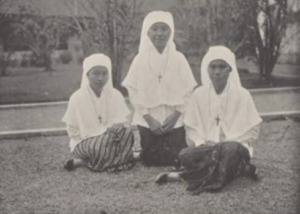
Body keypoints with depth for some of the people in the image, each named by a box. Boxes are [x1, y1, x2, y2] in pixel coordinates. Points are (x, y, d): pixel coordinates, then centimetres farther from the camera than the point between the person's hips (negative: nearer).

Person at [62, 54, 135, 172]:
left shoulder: (115, 95, -1)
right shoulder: (77, 98, -10)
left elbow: (121, 122, 2)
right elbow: (73, 131, -7)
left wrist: (118, 127, -25)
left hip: (108, 139, 5)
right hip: (84, 142, -4)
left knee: (126, 133, -27)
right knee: (103, 144, -37)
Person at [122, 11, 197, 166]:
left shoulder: (178, 58, 0)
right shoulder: (140, 60, -1)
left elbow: (188, 90, 0)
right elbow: (133, 92, -2)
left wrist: (175, 115, -10)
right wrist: (148, 118, -9)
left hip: (175, 122, 0)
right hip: (148, 122, 0)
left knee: (175, 162, -8)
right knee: (150, 162, 1)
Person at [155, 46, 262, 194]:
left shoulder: (242, 94, -5)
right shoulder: (199, 94, 0)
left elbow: (252, 131, -3)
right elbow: (191, 127, 5)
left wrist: (228, 141, -15)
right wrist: (201, 143, -13)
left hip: (235, 146, -3)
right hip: (206, 147, 3)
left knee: (230, 149, -39)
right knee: (185, 155, -29)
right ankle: (240, 168, -20)